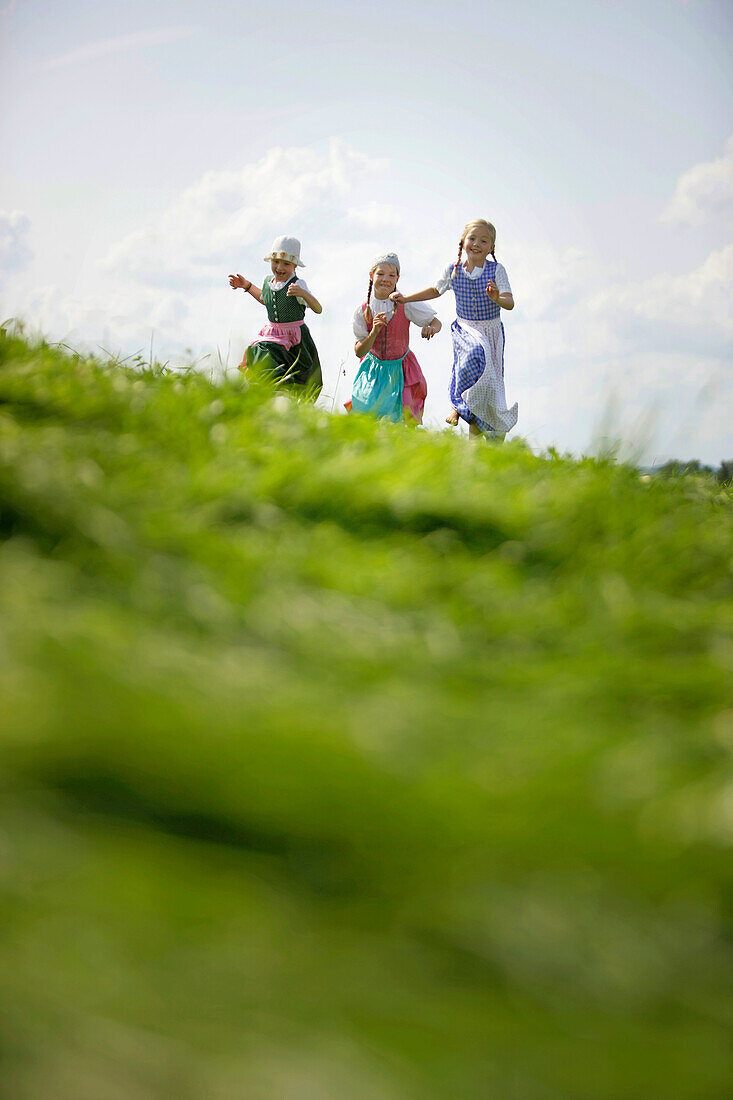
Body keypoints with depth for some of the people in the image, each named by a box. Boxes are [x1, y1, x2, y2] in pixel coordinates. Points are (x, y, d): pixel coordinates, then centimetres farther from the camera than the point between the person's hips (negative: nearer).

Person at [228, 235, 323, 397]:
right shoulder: (268, 281, 4)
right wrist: (247, 285, 21)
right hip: (271, 336, 6)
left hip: (295, 339, -6)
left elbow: (318, 309, -25)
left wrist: (303, 293, -41)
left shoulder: (298, 285, -15)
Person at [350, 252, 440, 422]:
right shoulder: (363, 311, -10)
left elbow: (436, 322, -7)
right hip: (374, 368, 2)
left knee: (407, 413, -14)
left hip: (401, 368, -2)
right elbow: (359, 351, -10)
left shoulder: (405, 306, -14)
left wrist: (431, 328, -32)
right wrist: (374, 332, -28)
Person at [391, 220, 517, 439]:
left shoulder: (496, 270, -8)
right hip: (465, 329, 0)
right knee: (476, 353, -33)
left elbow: (510, 303, -15)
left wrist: (497, 299, -38)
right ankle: (459, 402, -18)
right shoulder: (453, 270, 0)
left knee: (490, 381, -1)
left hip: (492, 331, 0)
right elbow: (436, 290, 20)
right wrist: (406, 298, 16)